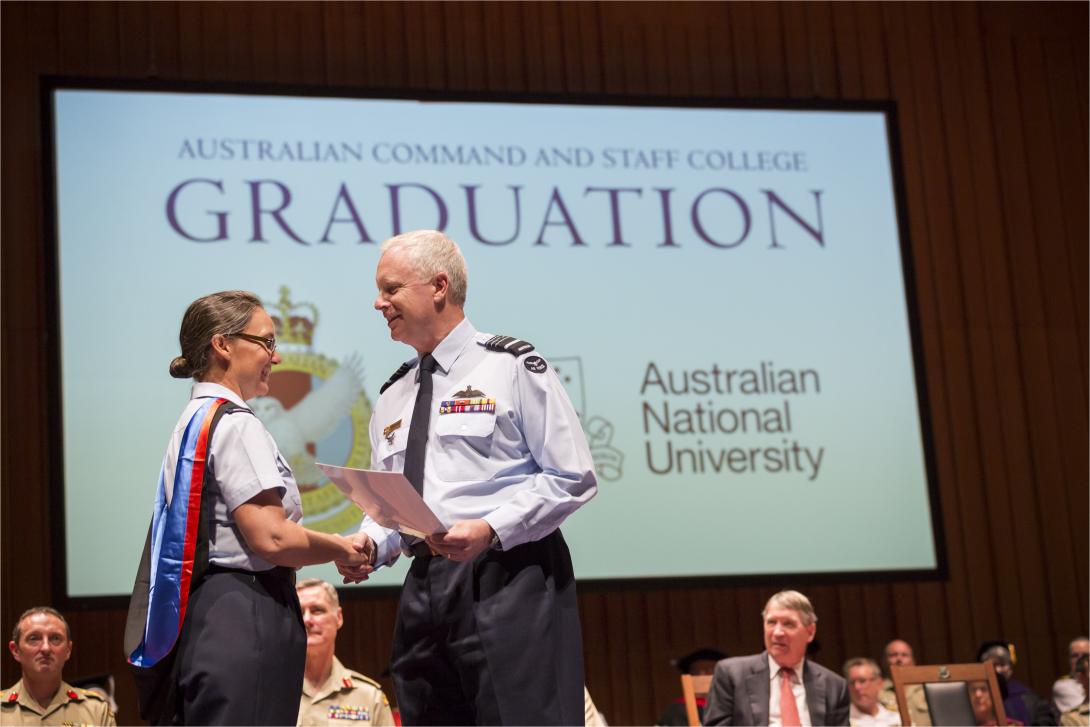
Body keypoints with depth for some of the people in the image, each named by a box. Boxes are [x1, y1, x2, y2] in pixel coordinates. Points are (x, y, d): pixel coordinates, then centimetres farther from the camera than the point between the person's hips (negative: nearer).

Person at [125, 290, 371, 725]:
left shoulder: (194, 420, 18)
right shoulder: (234, 424, -11)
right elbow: (271, 538, -19)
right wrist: (342, 550, -3)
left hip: (205, 613, 10)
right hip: (244, 619, -10)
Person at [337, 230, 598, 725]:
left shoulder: (511, 367, 1)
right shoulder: (392, 398, 20)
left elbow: (572, 478, -5)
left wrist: (490, 529, -16)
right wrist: (371, 542, 0)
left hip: (505, 582, -6)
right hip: (423, 588, 6)